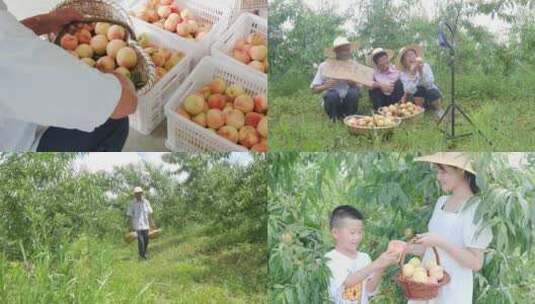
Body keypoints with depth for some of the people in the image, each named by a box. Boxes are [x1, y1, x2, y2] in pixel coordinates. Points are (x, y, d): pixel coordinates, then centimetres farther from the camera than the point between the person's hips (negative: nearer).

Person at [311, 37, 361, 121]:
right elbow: (314, 89, -6)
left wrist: (352, 83, -26)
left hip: (348, 102, 2)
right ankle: (334, 118, -9)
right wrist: (325, 86, -27)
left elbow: (358, 85, -3)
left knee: (354, 91, -30)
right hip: (331, 102, -2)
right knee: (332, 94, -35)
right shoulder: (324, 66, -7)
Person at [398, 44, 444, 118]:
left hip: (432, 92, 0)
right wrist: (412, 73, -35)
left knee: (432, 92, -35)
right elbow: (409, 90, -28)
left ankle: (439, 110, -5)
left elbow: (429, 83, -27)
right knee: (418, 89, -32)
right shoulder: (404, 74, -12)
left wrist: (421, 70, -37)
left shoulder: (425, 66, -13)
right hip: (419, 99, 0)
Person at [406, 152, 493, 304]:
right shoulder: (441, 202, 6)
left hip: (453, 291, -6)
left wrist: (440, 242, -22)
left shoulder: (475, 208, -14)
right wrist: (407, 248, -1)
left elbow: (476, 263, -16)